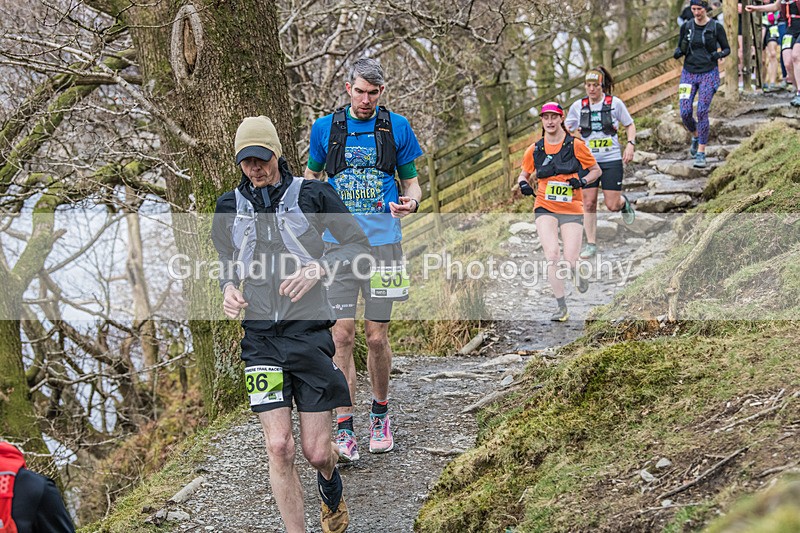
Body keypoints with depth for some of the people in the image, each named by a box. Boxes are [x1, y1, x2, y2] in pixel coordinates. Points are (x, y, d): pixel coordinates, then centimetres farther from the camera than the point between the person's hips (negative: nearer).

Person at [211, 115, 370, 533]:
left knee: (316, 451, 2)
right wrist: (229, 288, 0)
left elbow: (357, 243, 4)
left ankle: (330, 482, 39)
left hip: (309, 331, -2)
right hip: (261, 338, 2)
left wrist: (317, 269, -13)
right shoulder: (230, 206, 7)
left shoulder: (312, 195, -3)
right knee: (279, 448, -9)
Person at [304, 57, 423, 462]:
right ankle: (344, 430, -1)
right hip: (338, 245, 0)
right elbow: (311, 178, 18)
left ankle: (380, 414, 25)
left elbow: (412, 182, 11)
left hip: (382, 243, 0)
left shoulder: (397, 127, 5)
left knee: (376, 336, 3)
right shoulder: (325, 128, 7)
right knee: (342, 336, -5)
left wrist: (410, 202, -12)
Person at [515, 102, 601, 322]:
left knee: (570, 260, -9)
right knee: (552, 255, -18)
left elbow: (596, 170, 9)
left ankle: (577, 272, 31)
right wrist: (523, 183, -3)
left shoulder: (575, 145, 0)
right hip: (545, 209, 1)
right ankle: (561, 307, -8)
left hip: (572, 210, -1)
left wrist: (583, 181, -11)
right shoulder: (535, 149, 5)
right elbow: (524, 173, 20)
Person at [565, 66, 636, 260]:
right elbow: (567, 130, 12)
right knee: (589, 203, -2)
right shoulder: (578, 106, 2)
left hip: (612, 159, -2)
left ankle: (624, 202, 34)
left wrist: (630, 144, -7)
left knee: (612, 204, -3)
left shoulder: (615, 103, -4)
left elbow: (630, 125, 7)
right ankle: (591, 244, 7)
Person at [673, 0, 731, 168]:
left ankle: (701, 154, -6)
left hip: (708, 73, -3)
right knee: (685, 113, -5)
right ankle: (696, 137, 28)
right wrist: (677, 53, -10)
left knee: (702, 112, -12)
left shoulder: (716, 27, -4)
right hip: (689, 72, 3)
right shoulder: (686, 27, 3)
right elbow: (680, 48, 14)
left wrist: (718, 54, -17)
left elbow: (727, 49, 4)